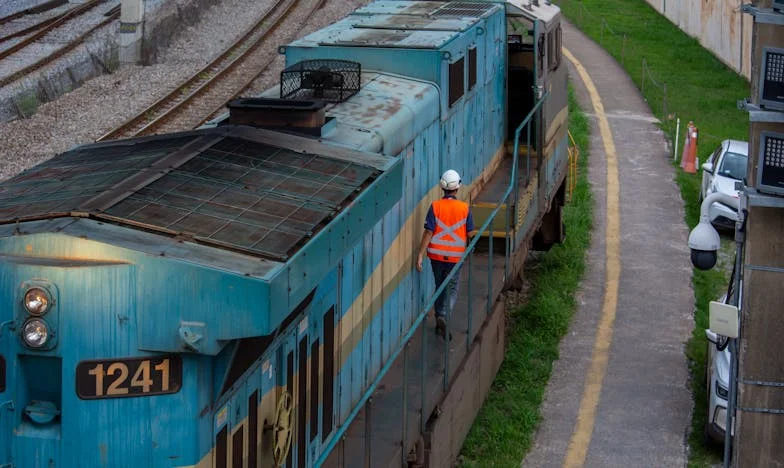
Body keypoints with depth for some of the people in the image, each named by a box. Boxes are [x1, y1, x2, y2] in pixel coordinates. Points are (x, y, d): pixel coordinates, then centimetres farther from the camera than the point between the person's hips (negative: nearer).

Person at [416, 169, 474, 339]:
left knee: (440, 287, 18)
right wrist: (468, 250, 23)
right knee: (452, 289, 3)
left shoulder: (435, 206, -8)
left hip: (436, 254, 1)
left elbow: (428, 232, -12)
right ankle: (443, 317, -18)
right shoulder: (464, 208, -7)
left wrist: (420, 255, -10)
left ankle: (439, 318, 25)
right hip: (455, 255, -1)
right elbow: (468, 234, 2)